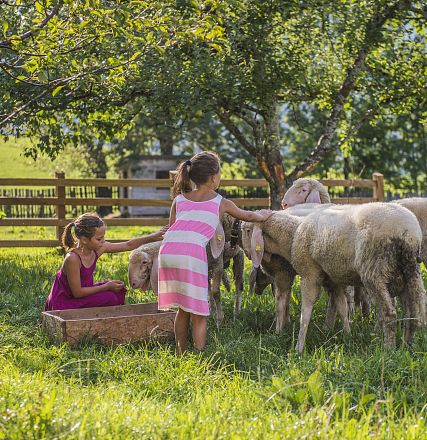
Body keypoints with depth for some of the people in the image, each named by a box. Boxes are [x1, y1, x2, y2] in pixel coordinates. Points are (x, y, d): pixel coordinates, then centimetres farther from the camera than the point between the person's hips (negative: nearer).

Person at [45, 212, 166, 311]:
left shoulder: (97, 249, -6)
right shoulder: (73, 259, -28)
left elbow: (128, 245, 2)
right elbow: (77, 292, -24)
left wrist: (153, 237, -4)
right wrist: (106, 287, -19)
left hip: (83, 292, 8)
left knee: (118, 290, -1)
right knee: (109, 298, -19)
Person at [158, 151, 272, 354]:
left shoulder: (179, 199, 25)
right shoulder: (221, 203, 18)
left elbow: (171, 227, 19)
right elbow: (248, 216, 34)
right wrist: (264, 215, 53)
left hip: (167, 251, 4)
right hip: (192, 254, -4)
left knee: (182, 309, 18)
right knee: (198, 314, 6)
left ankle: (181, 355, 23)